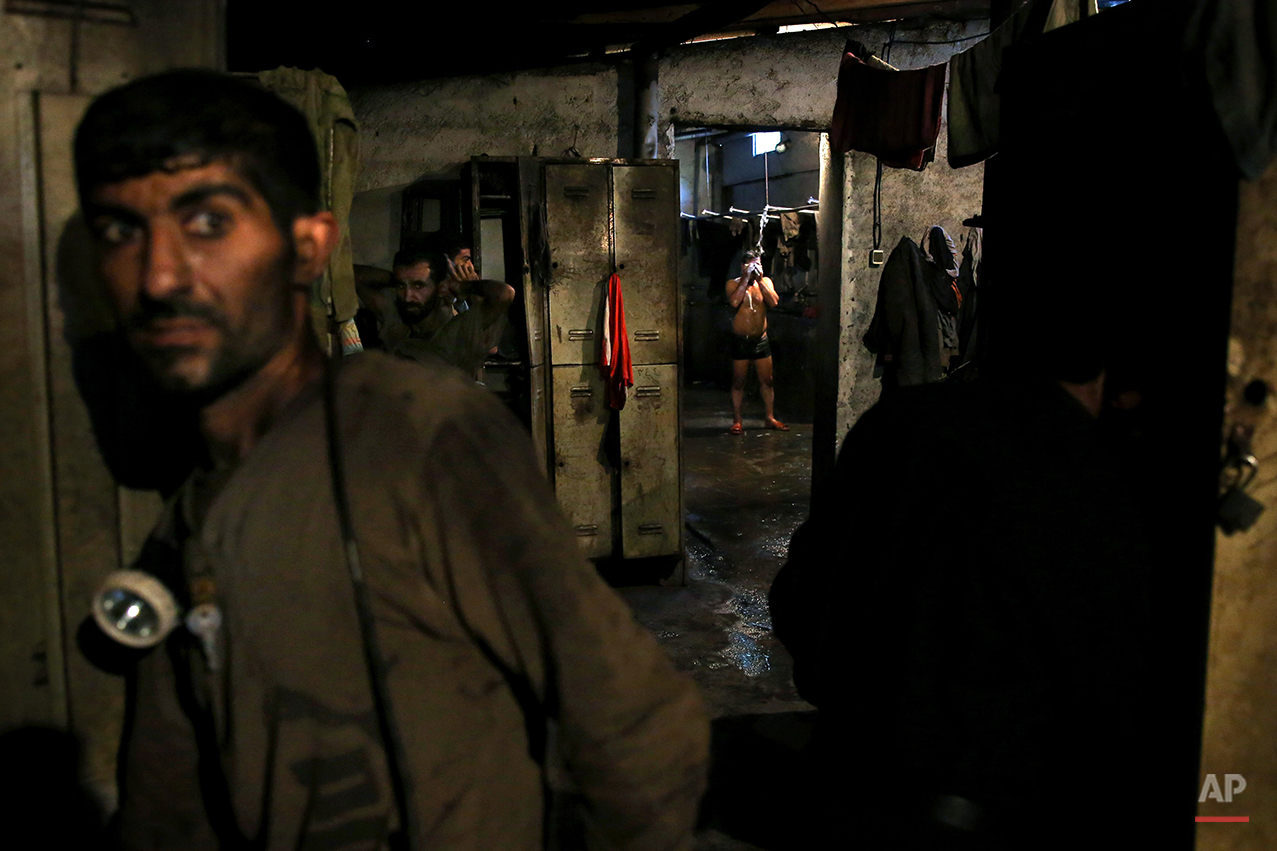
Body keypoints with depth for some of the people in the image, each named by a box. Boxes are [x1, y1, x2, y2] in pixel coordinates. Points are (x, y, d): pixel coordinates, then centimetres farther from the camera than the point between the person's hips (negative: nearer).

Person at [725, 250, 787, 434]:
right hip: (741, 340, -3)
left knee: (767, 381, 8)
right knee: (738, 382, 3)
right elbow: (734, 301, -23)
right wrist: (746, 278, -19)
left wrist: (759, 279, -15)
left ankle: (769, 418, 20)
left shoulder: (765, 282, 4)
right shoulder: (733, 283, -3)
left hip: (761, 339, 3)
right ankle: (737, 421, 12)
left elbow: (774, 302, -13)